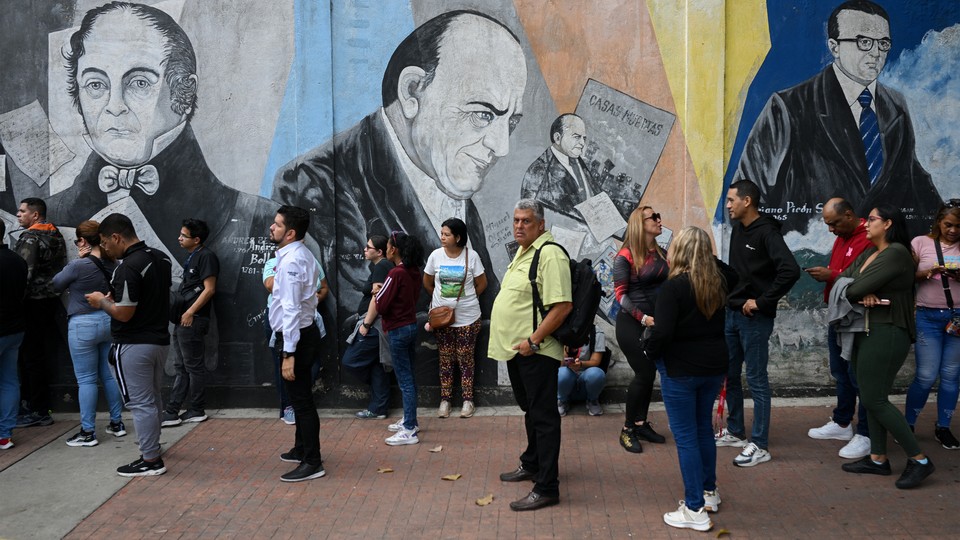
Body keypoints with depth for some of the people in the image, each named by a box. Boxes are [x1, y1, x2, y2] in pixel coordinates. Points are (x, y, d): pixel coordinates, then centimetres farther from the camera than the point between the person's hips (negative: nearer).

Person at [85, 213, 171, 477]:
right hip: (159, 339, 9)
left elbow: (123, 313, -23)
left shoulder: (128, 267, -23)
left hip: (134, 345, -9)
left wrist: (102, 301, -5)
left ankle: (151, 460, 7)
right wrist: (116, 296, 15)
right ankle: (150, 443, 38)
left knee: (140, 403, 0)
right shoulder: (161, 258, 6)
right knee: (152, 398, 22)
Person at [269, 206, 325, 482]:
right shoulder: (303, 255, 10)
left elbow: (291, 309, -25)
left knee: (301, 400, -2)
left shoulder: (290, 262, -21)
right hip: (306, 330, 10)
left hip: (296, 336, -10)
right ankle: (301, 450, 35)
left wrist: (288, 354, -26)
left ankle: (312, 463, 7)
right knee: (301, 397, 21)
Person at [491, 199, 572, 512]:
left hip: (535, 352, -10)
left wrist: (533, 340, -23)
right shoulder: (523, 251, 14)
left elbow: (563, 306, -25)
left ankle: (546, 488, 3)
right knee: (530, 410, 23)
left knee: (543, 416, -3)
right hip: (516, 349, 10)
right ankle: (532, 465, 39)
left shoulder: (550, 254, -18)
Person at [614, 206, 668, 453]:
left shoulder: (662, 254, 8)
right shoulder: (625, 257, -10)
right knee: (644, 373, -6)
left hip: (656, 323, 6)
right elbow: (620, 294, -12)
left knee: (649, 373, 10)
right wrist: (642, 317, -19)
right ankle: (628, 429, 9)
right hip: (632, 323, -6)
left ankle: (641, 424, 24)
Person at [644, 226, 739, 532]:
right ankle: (709, 492, 34)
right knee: (704, 429, 21)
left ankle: (696, 510, 6)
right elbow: (735, 278, 27)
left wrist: (649, 351, -6)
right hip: (714, 365, 7)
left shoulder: (673, 287, -19)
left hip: (680, 369, -7)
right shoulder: (718, 280, 1)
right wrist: (711, 260, 21)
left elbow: (662, 332, -24)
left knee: (685, 437, 1)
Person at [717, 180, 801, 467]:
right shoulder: (738, 229, 9)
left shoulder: (766, 232, -16)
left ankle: (760, 446, 8)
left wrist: (762, 302, -22)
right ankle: (735, 432, 31)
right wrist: (730, 297, 9)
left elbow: (790, 271, -28)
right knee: (729, 375, 16)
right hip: (732, 313, 8)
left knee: (757, 381, -1)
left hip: (755, 318, -8)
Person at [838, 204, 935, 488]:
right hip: (867, 332, 9)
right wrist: (864, 294, -14)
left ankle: (919, 459, 4)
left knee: (875, 399, -7)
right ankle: (878, 459, 20)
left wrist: (858, 289, 2)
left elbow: (856, 288, -22)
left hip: (887, 334, -9)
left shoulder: (896, 253, -15)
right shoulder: (868, 254, 14)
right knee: (872, 398, 11)